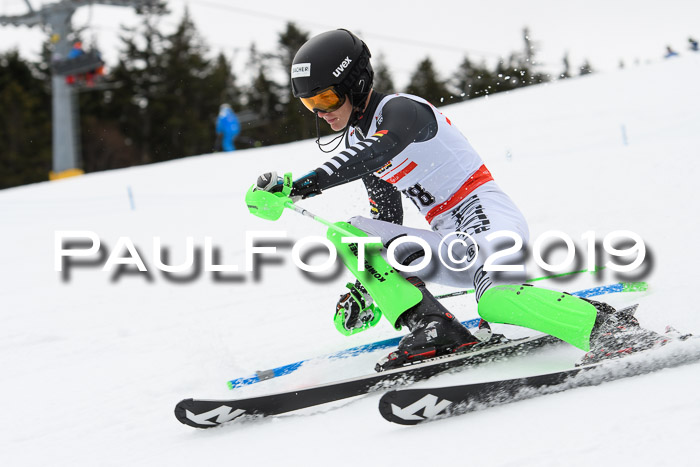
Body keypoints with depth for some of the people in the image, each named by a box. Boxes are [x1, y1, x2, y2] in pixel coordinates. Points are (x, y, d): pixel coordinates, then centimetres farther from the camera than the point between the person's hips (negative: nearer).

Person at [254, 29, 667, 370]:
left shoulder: (400, 110, -9)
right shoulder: (355, 140, 17)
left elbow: (373, 153, -33)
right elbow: (389, 220, 25)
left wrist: (299, 185, -42)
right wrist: (365, 289, 18)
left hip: (489, 215, -9)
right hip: (454, 246, 9)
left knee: (496, 300, -38)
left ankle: (606, 324, -25)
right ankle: (434, 329, -21)